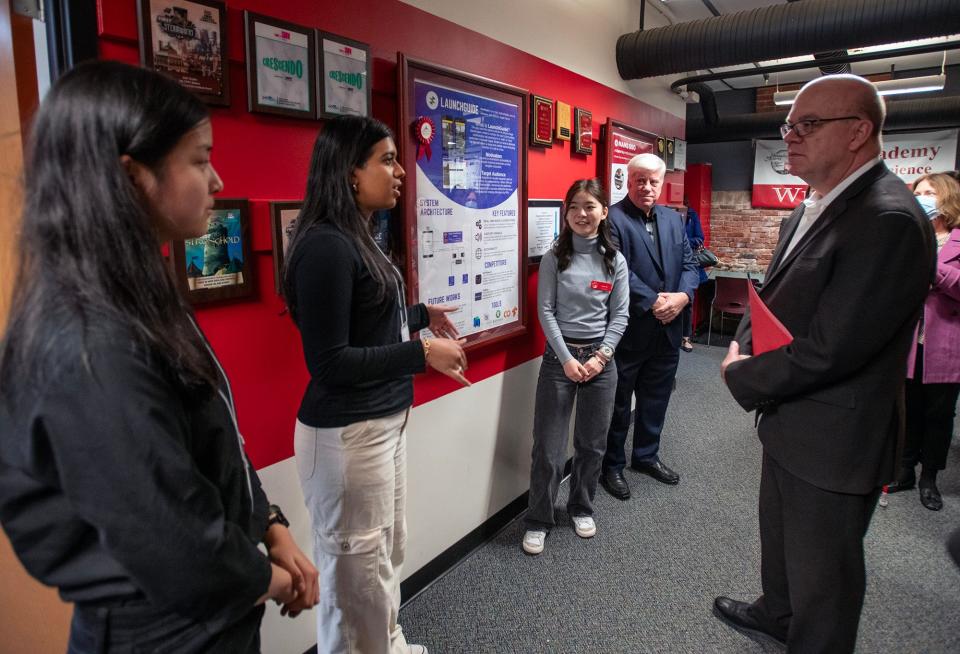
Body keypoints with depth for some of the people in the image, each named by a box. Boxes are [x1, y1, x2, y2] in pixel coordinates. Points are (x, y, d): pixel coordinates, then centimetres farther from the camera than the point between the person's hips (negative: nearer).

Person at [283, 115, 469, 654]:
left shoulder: (357, 237, 7)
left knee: (388, 555, 24)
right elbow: (329, 363, -22)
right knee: (357, 569, 8)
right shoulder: (326, 246, -20)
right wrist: (423, 354, -21)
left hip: (384, 421, 10)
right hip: (346, 433, -10)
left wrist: (422, 314, 17)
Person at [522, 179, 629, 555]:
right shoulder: (554, 259, -2)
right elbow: (546, 312, -6)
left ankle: (581, 508, 33)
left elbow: (619, 316, 2)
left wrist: (601, 356, -9)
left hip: (601, 358, 2)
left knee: (592, 442, 13)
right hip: (559, 356, -2)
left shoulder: (615, 261, 3)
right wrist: (567, 358, -13)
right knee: (548, 444, 1)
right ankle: (538, 521, 16)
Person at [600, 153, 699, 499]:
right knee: (619, 402, 8)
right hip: (628, 331, -7)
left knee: (656, 398, 19)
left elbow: (688, 263, 9)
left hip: (667, 329, 7)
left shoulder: (673, 218, 12)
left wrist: (682, 295, -10)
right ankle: (612, 466, 24)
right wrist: (653, 302, -21)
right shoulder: (613, 219, -11)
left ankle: (646, 455, 39)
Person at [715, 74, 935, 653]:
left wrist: (742, 378, -14)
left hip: (833, 442, -9)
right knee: (779, 536, 30)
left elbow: (828, 350, -29)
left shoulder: (889, 221, -25)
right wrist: (743, 346, -4)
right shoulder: (812, 208, 6)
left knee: (822, 577, 12)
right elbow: (774, 296, 15)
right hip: (788, 422, 10)